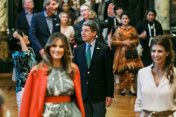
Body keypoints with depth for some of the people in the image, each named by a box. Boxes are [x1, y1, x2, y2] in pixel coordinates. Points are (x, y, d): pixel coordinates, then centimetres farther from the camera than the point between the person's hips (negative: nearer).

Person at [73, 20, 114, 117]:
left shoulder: (104, 49, -2)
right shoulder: (77, 50, 8)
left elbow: (109, 74, -2)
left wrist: (109, 95, -6)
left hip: (99, 94, -3)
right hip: (82, 94, 3)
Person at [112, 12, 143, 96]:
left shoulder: (133, 29, 9)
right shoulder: (118, 30, 3)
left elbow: (137, 40, 14)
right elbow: (113, 42, -1)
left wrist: (132, 42, -7)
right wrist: (123, 42, -11)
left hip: (132, 52, 2)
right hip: (122, 52, -2)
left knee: (133, 69, -6)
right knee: (123, 70, -4)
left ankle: (131, 87, 1)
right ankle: (124, 88, 6)